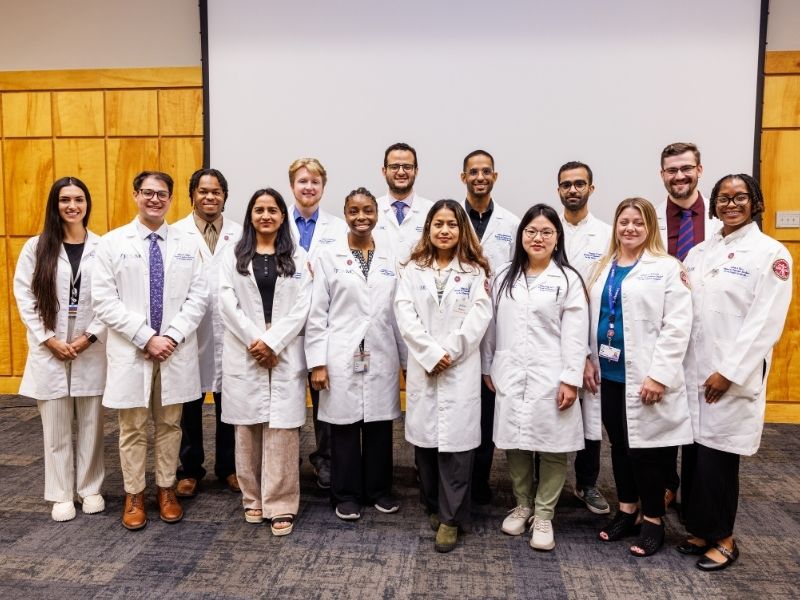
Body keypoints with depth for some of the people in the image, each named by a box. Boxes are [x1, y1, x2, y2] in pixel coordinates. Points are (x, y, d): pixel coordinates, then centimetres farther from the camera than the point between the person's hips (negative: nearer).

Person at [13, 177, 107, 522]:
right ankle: (61, 495, 22)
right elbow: (24, 296, 1)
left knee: (91, 425, 8)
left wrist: (90, 336, -10)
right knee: (56, 427, 8)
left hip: (92, 350, 0)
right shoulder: (36, 247, 3)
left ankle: (90, 488, 24)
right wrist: (49, 339, -7)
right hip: (49, 351, 1)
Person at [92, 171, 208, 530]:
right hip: (130, 350, -1)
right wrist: (145, 338, -14)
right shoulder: (112, 243, 0)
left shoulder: (188, 243, 5)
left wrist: (172, 336, -12)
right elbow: (104, 300, -6)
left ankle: (166, 489, 27)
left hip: (176, 351, 1)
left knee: (169, 423, 12)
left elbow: (199, 296, -1)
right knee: (133, 427, 9)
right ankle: (134, 494, 24)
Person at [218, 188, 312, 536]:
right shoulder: (234, 256, 10)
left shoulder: (297, 258, 7)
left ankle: (281, 505, 6)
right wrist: (254, 340, -11)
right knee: (247, 427, 6)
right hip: (243, 353, 1)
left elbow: (302, 307, -1)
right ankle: (252, 498, 22)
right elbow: (227, 303, 0)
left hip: (285, 355, -1)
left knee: (281, 429, -3)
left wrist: (272, 343, -11)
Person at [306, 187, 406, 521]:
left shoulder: (390, 258, 8)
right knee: (345, 425, 5)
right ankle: (346, 495, 21)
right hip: (342, 357, -2)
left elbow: (399, 311, 8)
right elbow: (317, 313, -2)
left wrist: (408, 358, 7)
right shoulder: (328, 257, 1)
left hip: (382, 357, 2)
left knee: (379, 425, 9)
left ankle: (379, 490, 26)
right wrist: (317, 362, -8)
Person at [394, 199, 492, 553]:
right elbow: (405, 314, -2)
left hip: (461, 368, -2)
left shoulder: (474, 271, 7)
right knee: (424, 439, 7)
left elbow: (479, 316, -4)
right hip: (422, 367, 2)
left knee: (455, 442, -2)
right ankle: (434, 506, 27)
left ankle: (451, 517, 11)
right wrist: (430, 354, -12)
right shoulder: (413, 269, 10)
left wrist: (449, 351, -13)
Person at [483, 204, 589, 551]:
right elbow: (492, 325, 12)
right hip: (510, 377, 3)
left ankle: (544, 515, 20)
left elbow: (575, 334, -6)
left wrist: (571, 379, -11)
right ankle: (522, 506, 30)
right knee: (514, 444, 11)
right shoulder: (504, 277, 11)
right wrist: (487, 367, 10)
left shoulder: (568, 279, -1)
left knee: (552, 448, 4)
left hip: (550, 378, -3)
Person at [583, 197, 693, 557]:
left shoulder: (667, 268, -6)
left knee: (647, 448, 4)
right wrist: (587, 359, 2)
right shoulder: (604, 268, 12)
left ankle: (653, 520, 22)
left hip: (644, 377, -5)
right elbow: (592, 318, 12)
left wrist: (659, 374, -17)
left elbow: (677, 327, -12)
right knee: (620, 445, 15)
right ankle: (626, 511, 31)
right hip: (609, 373, 5)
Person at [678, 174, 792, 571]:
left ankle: (723, 539, 21)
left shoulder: (771, 253, -5)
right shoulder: (699, 252, 12)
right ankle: (701, 530, 27)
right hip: (692, 371, 5)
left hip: (732, 377, -5)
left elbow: (765, 323, -12)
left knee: (717, 458, 1)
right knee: (695, 454, 9)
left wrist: (728, 372, -16)